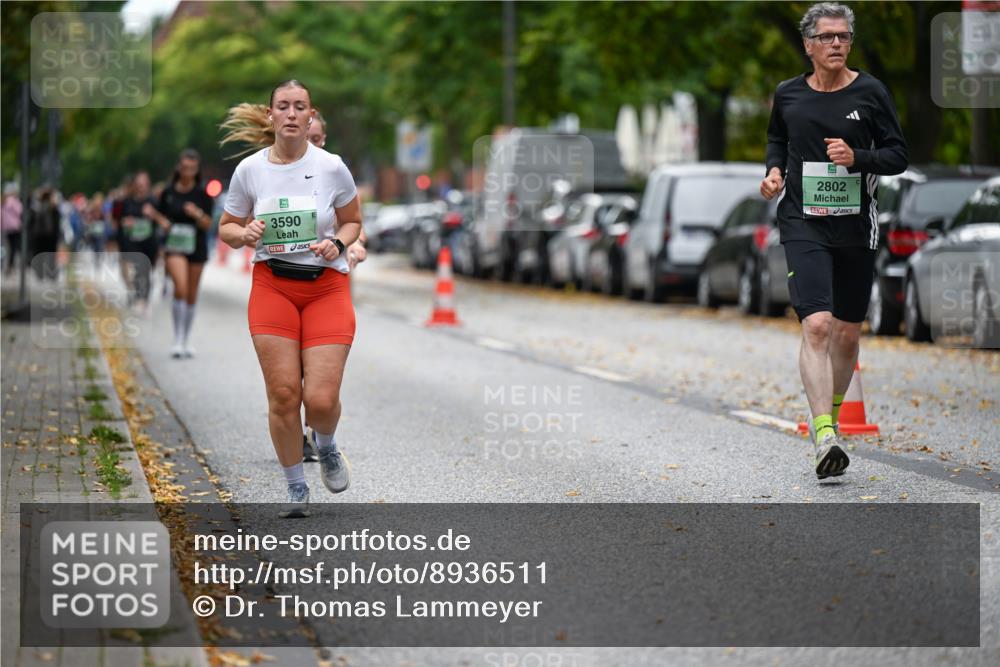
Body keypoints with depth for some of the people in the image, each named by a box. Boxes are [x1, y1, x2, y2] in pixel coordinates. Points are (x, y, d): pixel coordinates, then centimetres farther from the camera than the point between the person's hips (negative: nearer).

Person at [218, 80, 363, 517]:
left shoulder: (332, 168, -5)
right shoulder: (248, 170, -1)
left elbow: (353, 221, 10)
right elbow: (227, 230, 10)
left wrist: (336, 243, -10)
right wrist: (245, 234, -12)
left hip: (327, 286, -1)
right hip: (272, 285, 1)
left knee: (321, 399, -10)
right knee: (283, 394, -5)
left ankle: (327, 448, 27)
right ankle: (296, 488, 14)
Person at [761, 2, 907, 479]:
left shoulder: (870, 92, 0)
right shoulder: (788, 94, 5)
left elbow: (898, 155, 1)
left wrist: (856, 157, -16)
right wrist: (775, 170, 5)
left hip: (856, 225, 1)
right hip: (803, 224, -1)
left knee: (847, 333, 10)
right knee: (816, 324, -18)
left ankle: (829, 413, 36)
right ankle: (824, 438, -24)